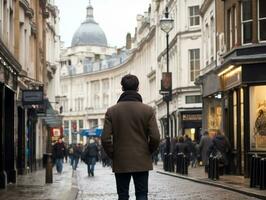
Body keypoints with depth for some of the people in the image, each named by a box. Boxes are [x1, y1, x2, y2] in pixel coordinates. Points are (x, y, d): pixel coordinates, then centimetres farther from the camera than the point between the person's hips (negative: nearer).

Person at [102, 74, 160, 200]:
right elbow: (155, 137, -9)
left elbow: (105, 139, -7)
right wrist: (149, 152, 8)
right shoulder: (148, 110, -4)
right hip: (142, 162, 0)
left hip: (120, 163, 1)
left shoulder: (111, 111, -2)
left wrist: (113, 155, 7)